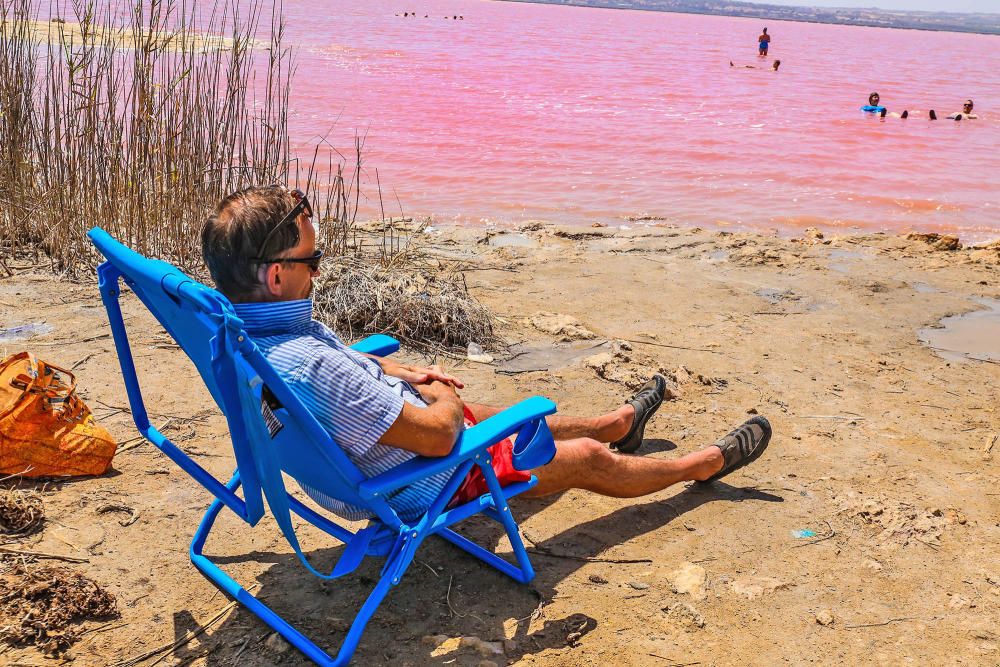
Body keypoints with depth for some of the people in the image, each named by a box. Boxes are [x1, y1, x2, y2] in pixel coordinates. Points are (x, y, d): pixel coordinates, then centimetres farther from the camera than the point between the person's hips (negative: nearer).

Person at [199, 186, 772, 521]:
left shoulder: (243, 328, -11)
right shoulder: (310, 368, -42)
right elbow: (437, 436, -34)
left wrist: (406, 374, 3)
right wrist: (445, 400, -11)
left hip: (360, 463, 9)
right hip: (420, 489, -9)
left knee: (499, 416, 30)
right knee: (585, 458, 8)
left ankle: (618, 423, 56)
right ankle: (705, 464, 33)